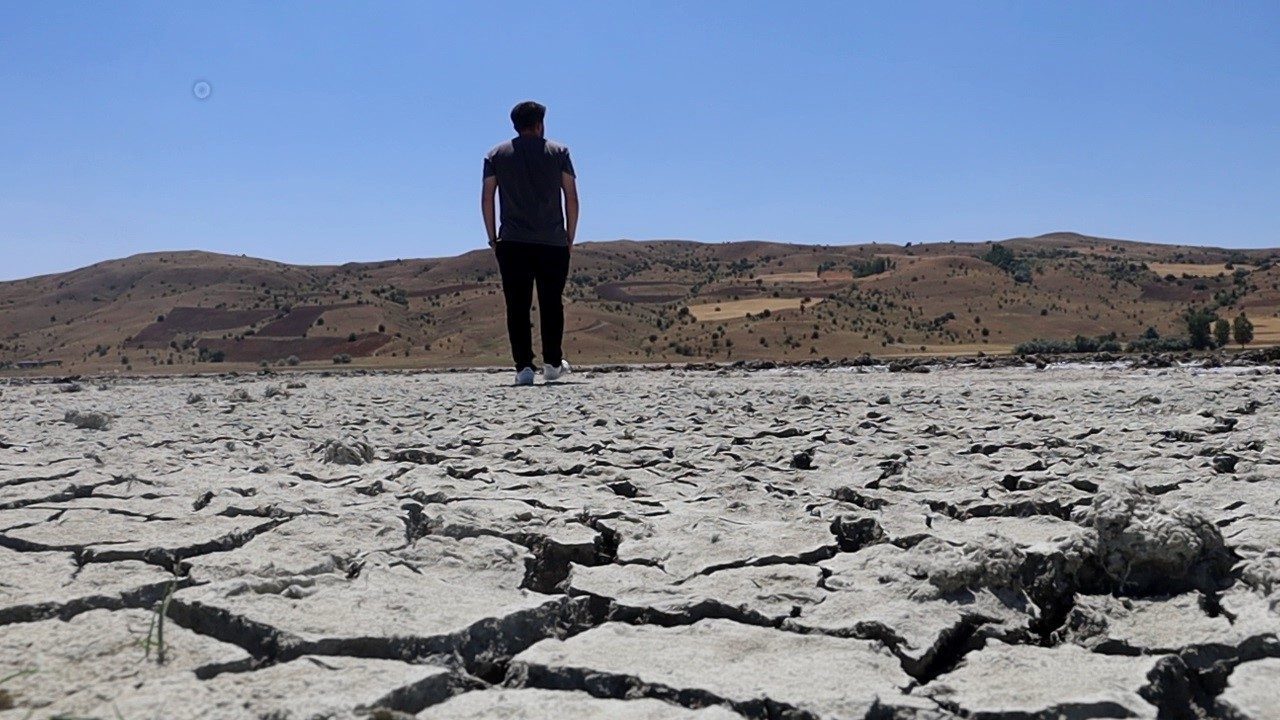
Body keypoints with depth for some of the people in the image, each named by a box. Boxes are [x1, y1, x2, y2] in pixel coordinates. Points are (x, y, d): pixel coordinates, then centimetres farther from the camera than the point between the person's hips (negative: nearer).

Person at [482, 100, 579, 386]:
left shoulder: (497, 154, 10)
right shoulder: (559, 152, 7)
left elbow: (487, 198, 5)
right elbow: (572, 198, 3)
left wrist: (492, 237, 10)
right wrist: (570, 237, 9)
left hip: (512, 244, 0)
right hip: (553, 243, 0)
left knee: (517, 307, 1)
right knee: (551, 304, 11)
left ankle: (523, 367, -4)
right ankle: (552, 363, 12)